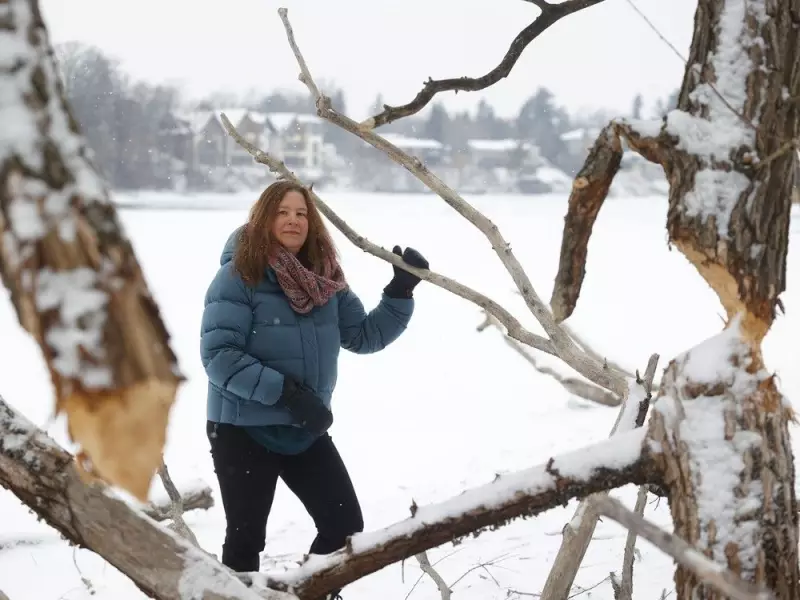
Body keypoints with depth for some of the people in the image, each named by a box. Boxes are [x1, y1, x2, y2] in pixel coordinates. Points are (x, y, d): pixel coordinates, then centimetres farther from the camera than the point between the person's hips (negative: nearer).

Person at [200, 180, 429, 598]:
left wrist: (401, 291, -6)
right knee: (246, 537, 5)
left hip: (305, 430, 6)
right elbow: (218, 354, -21)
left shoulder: (325, 278, 2)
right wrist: (284, 391, -26)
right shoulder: (239, 275, -15)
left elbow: (364, 335, 7)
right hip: (243, 429, -6)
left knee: (346, 526, 9)